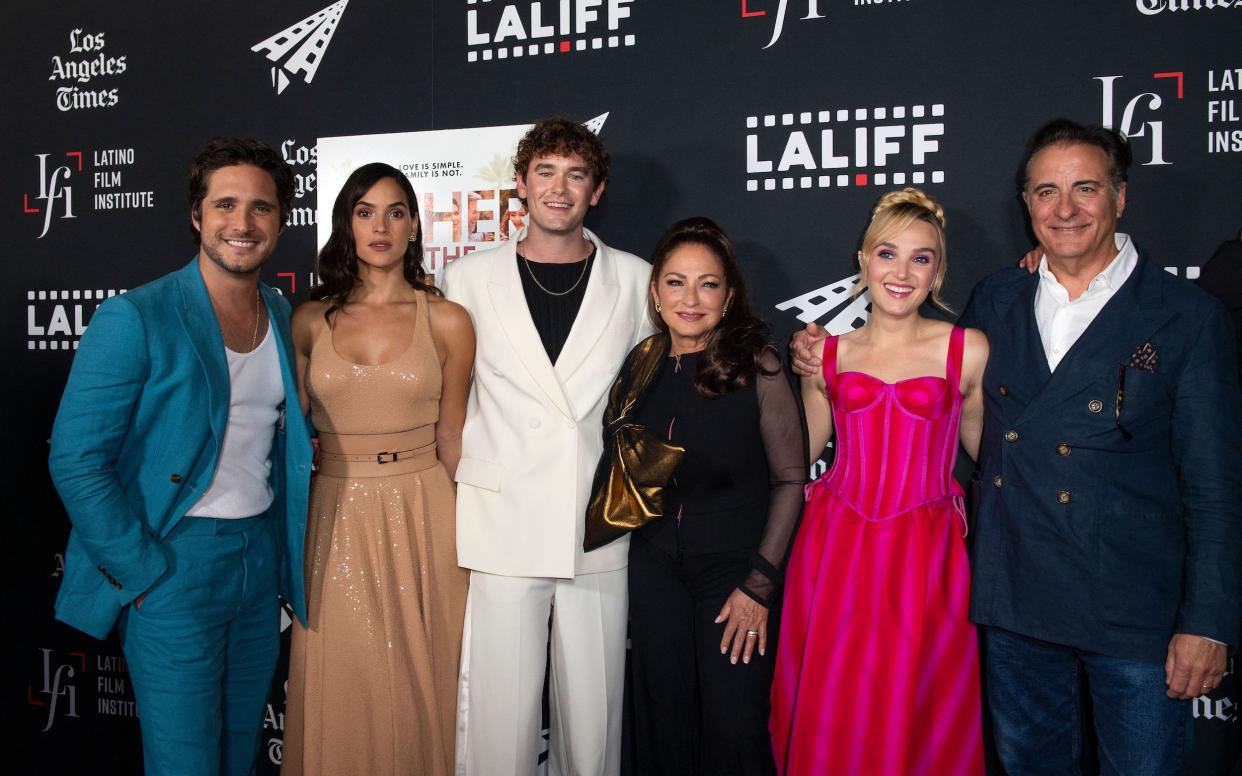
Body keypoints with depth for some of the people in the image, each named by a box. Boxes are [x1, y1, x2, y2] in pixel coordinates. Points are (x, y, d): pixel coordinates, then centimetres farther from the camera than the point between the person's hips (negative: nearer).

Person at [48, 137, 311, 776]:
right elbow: (75, 462, -13)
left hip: (261, 557, 6)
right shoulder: (135, 319, -12)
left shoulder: (282, 315, 6)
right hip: (173, 563, -5)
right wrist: (144, 576, -14)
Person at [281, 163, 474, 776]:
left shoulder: (447, 321, 0)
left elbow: (451, 439, 6)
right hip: (335, 516, 1)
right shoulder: (310, 321, 4)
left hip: (420, 515, -1)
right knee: (342, 688, 8)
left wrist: (472, 540, 8)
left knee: (415, 684, 8)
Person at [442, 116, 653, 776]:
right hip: (500, 528, 0)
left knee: (592, 721, 9)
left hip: (600, 531, 1)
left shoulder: (634, 280, 6)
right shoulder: (469, 278, 6)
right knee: (498, 718, 3)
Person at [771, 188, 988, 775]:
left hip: (925, 555, -2)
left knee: (912, 715, 5)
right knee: (826, 714, 8)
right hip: (835, 549, 2)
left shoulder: (967, 350, 0)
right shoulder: (827, 353, 6)